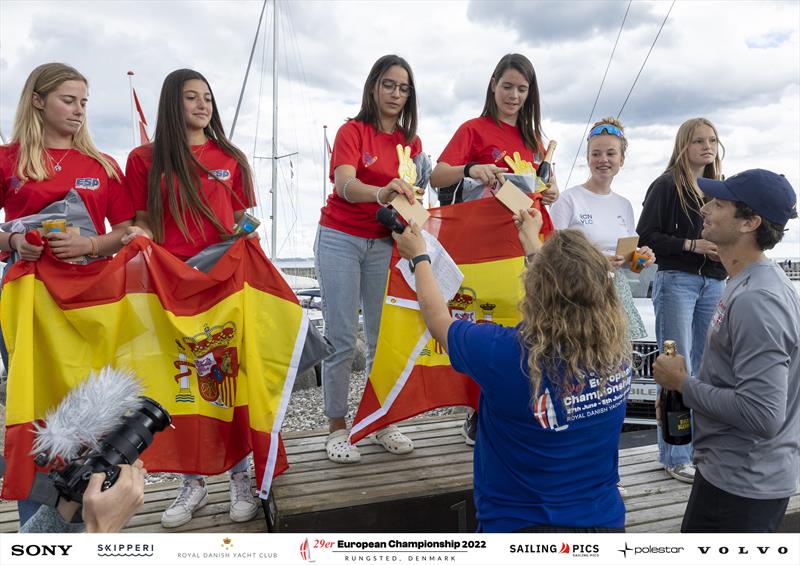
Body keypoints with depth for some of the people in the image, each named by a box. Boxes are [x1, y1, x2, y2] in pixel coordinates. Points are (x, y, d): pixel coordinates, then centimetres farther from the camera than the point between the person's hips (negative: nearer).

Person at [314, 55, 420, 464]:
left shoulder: (411, 142, 10)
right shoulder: (353, 131, -4)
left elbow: (412, 195, 7)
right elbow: (344, 184, -22)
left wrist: (407, 199, -17)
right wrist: (382, 193, -42)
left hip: (384, 244, 4)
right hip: (341, 240, -4)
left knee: (384, 336, 3)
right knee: (341, 339, -3)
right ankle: (337, 429, 9)